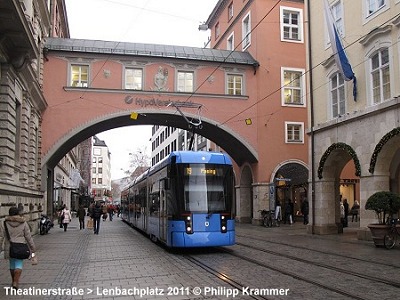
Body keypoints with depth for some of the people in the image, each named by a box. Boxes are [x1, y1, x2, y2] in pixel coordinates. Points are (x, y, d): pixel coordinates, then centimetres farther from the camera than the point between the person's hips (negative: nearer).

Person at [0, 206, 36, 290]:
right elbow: (28, 237, -3)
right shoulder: (23, 223, -4)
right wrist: (33, 248, 4)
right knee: (19, 265, 4)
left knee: (12, 264, 18)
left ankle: (14, 282, 30)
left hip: (9, 248, 2)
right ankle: (16, 282, -11)